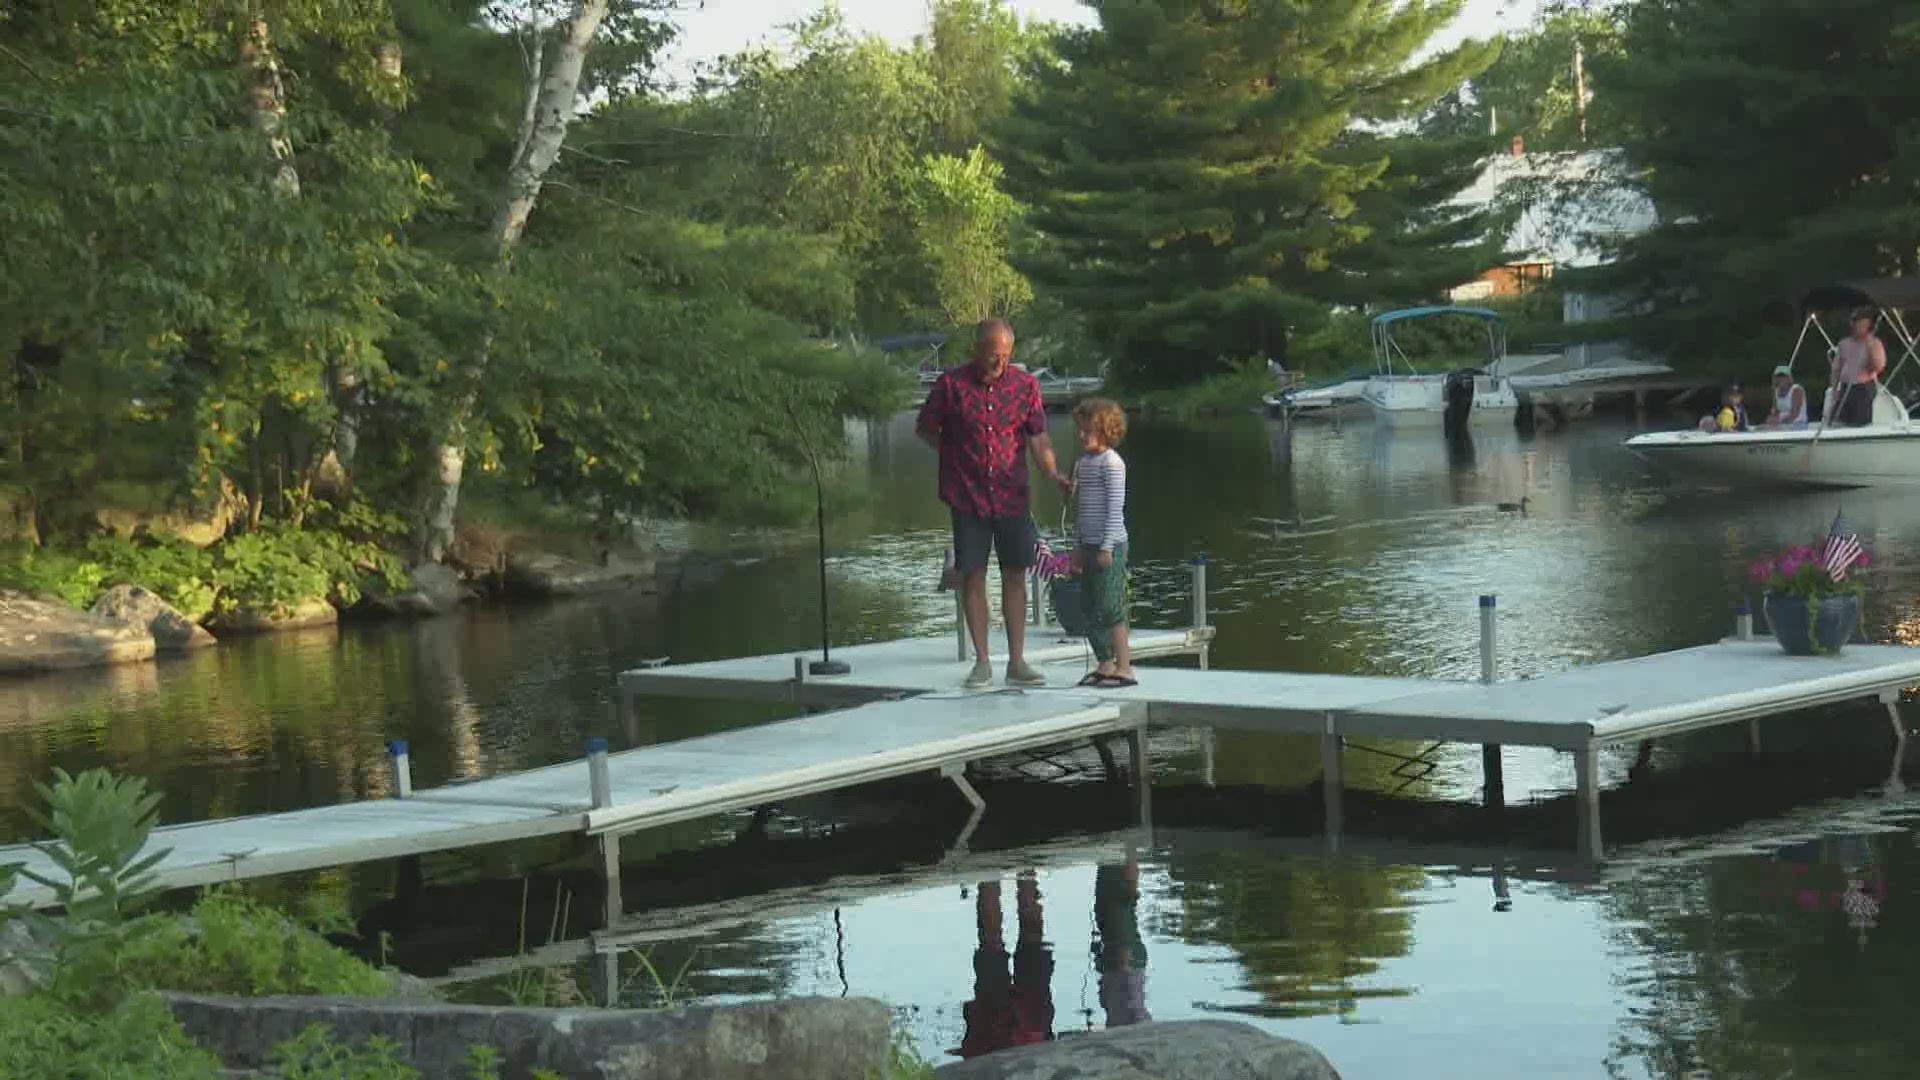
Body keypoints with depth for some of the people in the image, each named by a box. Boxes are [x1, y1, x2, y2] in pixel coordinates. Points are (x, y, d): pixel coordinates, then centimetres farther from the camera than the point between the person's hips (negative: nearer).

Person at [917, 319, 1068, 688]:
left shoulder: (1025, 384, 0)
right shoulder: (951, 384, -6)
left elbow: (1038, 436, -1)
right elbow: (925, 429, 6)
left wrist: (1052, 473, -17)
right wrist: (956, 455, 1)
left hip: (1012, 495, 2)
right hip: (967, 497, -2)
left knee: (1015, 575, 4)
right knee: (972, 575, 1)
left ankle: (1017, 662, 10)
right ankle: (982, 661, 9)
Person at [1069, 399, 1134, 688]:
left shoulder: (1111, 463, -12)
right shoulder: (1082, 463, 14)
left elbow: (1115, 509, -15)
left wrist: (1107, 547, -18)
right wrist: (1077, 547, 18)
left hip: (1110, 545, -9)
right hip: (1089, 545, 9)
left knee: (1109, 607, -9)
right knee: (1089, 608, 10)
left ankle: (1124, 667, -4)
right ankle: (1105, 664, 18)